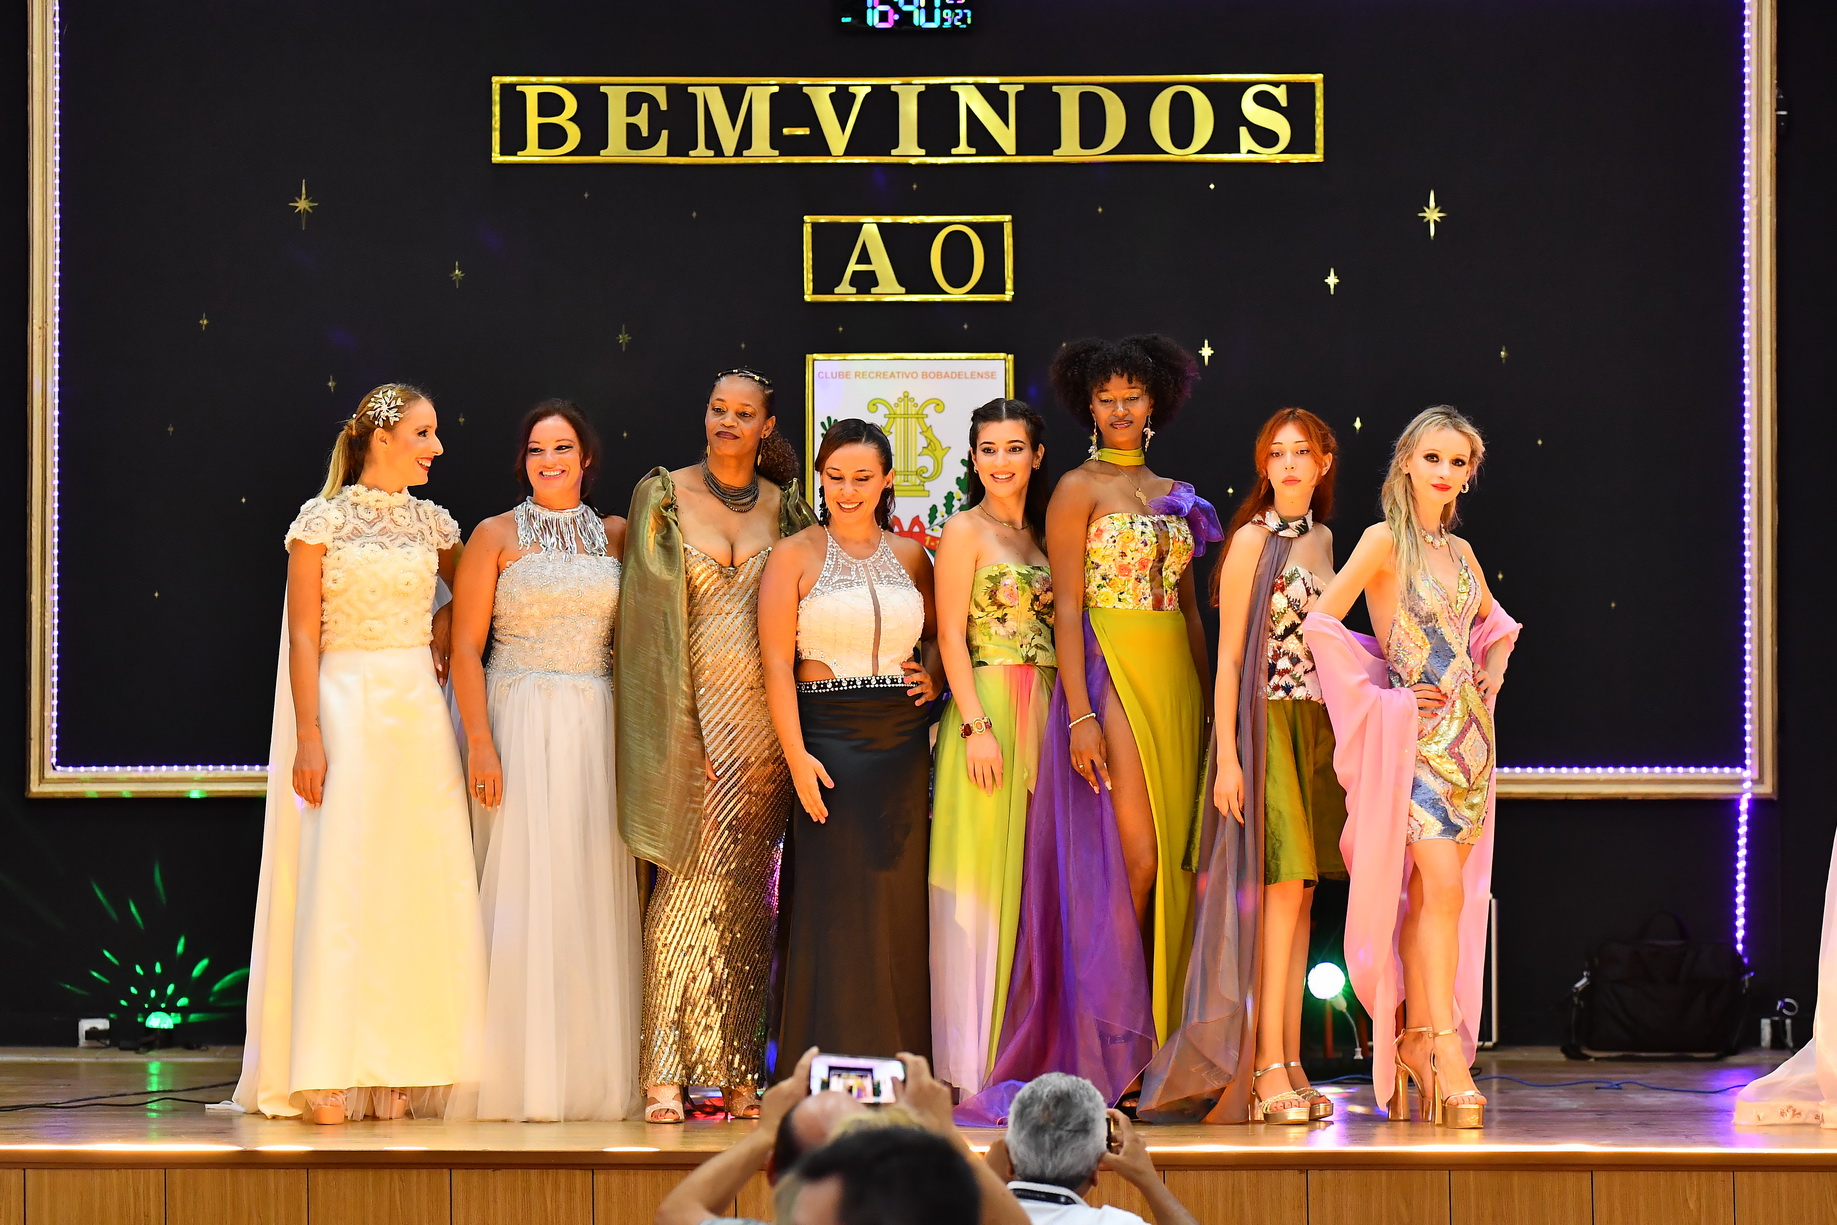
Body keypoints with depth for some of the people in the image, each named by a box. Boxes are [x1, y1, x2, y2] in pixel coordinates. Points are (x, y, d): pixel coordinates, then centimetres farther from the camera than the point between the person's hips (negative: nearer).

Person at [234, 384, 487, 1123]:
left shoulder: (431, 523, 11)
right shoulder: (322, 522, -1)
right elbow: (304, 638, -5)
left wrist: (444, 637, 9)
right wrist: (309, 737, -12)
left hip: (418, 714, 5)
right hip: (346, 708, -5)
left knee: (416, 888, 1)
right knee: (338, 887, -7)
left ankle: (399, 1070, 6)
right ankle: (327, 1076, -5)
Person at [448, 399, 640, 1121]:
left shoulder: (618, 536, 11)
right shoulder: (496, 537, 3)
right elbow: (466, 648, -3)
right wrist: (480, 741, -11)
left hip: (599, 729, 3)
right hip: (520, 724, -3)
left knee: (594, 895, 3)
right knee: (520, 892, -6)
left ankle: (593, 1076, 9)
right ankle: (519, 1078, -2)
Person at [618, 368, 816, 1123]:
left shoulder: (786, 509, 12)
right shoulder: (663, 497, 4)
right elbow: (647, 604, 1)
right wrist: (675, 727, -8)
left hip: (763, 717, 3)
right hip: (690, 712, -3)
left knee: (747, 892, 3)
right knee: (692, 880, -10)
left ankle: (736, 1071, 7)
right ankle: (663, 1071, -8)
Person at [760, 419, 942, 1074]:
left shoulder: (909, 555, 12)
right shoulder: (795, 555, 1)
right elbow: (777, 662, -6)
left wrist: (932, 675, 3)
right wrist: (797, 755, -15)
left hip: (903, 742, 4)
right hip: (828, 740, -4)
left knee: (899, 904, 3)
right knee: (832, 902, -6)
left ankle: (897, 1069, 8)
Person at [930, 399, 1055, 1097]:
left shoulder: (1041, 533, 15)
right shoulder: (966, 530, -3)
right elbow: (952, 636, -8)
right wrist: (977, 725, -17)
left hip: (1044, 713, 6)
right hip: (988, 706, -6)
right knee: (981, 874, -6)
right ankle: (972, 1054, -4)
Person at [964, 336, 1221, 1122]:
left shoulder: (1175, 496, 16)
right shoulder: (1079, 490, -1)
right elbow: (1067, 608, -7)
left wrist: (1208, 700, 12)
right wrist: (1080, 715, -16)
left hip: (1176, 680, 6)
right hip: (1111, 673, -6)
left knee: (1175, 859, 2)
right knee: (1135, 858, -12)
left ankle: (1160, 1043, 7)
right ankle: (1112, 1048, -4)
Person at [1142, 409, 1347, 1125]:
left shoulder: (1321, 540, 14)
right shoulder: (1254, 541, -5)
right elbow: (1228, 655, -8)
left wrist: (1342, 738, 14)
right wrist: (1227, 755, -15)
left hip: (1317, 727, 7)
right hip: (1266, 722, -7)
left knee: (1300, 895, 6)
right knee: (1278, 891, -11)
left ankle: (1288, 1064, 8)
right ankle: (1266, 1073, -12)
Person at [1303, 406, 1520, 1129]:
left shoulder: (1460, 551, 15)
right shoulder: (1385, 541, -6)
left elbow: (1494, 623, 33)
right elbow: (1319, 623, -14)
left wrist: (1491, 681, 16)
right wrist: (1379, 698, -13)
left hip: (1467, 736, 6)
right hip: (1414, 737, -6)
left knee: (1430, 893, 7)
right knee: (1443, 887, -15)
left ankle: (1414, 1040, 12)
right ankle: (1447, 1051, -16)